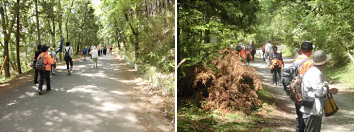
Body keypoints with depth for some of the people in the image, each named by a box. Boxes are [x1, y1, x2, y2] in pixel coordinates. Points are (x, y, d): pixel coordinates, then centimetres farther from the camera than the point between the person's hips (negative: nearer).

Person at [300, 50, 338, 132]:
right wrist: (326, 88, -4)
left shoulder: (312, 71, 14)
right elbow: (319, 92, -22)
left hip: (313, 110, 11)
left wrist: (329, 91, 22)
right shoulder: (316, 74, -19)